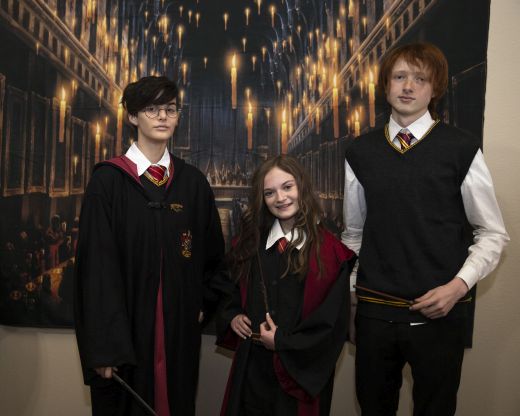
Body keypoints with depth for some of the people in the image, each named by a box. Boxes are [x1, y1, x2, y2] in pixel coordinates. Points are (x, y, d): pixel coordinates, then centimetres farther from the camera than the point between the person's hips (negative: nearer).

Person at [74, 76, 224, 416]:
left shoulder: (193, 181, 4)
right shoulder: (109, 180, -7)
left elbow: (212, 250, 14)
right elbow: (96, 264, -11)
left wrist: (200, 301, 5)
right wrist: (103, 345, -13)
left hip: (179, 328, 3)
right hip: (125, 327, -3)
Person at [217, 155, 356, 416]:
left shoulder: (330, 251, -12)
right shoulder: (250, 242, 4)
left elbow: (332, 324, -13)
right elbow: (233, 290, 17)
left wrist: (282, 342, -13)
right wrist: (232, 316, -2)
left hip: (299, 371, -4)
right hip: (251, 366, 4)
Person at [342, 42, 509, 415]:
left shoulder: (462, 150, -5)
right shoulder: (361, 152, 4)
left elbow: (493, 234, 0)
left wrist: (459, 285, -13)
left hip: (439, 311, -2)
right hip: (374, 310, 3)